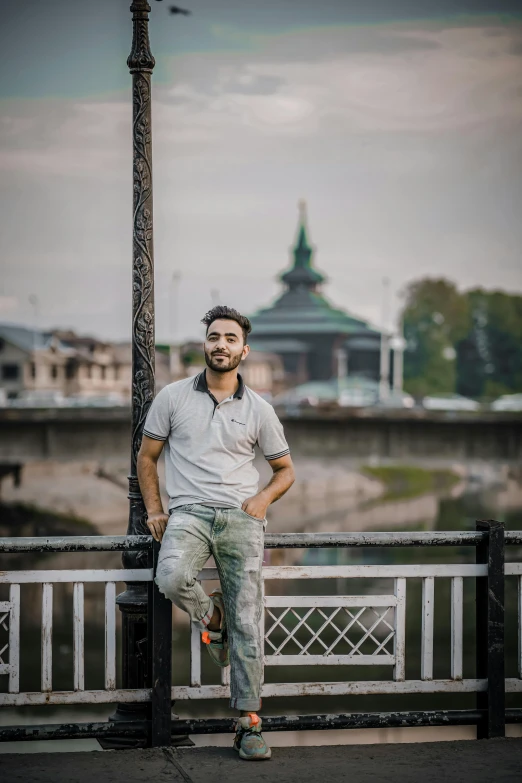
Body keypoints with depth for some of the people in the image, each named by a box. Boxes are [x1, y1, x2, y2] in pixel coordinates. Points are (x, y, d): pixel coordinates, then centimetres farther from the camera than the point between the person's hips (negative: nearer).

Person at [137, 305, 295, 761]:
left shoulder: (259, 410, 10)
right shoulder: (173, 397, 8)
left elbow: (285, 469, 19)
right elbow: (147, 455, 16)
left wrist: (265, 497, -1)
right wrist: (154, 509, 4)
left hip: (241, 518, 1)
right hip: (189, 513, -1)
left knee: (247, 623, -5)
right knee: (172, 578, -33)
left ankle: (249, 723, 2)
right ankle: (210, 615, 3)